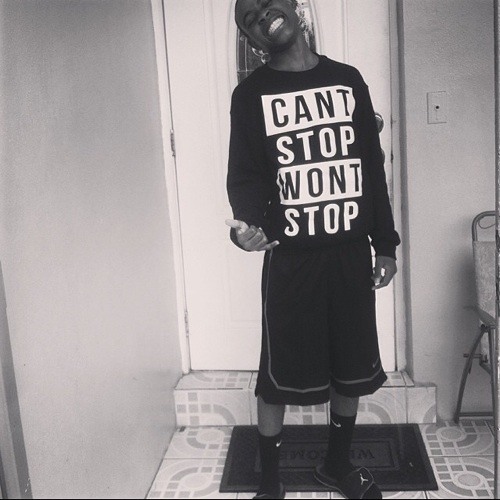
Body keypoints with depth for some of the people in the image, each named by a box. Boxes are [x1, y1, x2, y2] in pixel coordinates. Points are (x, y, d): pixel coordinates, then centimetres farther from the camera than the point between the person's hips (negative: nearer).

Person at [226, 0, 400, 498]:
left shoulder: (347, 79, 8)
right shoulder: (251, 94, 0)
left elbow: (373, 167, 9)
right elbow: (244, 174, -7)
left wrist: (386, 244, 8)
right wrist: (247, 221, -29)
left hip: (352, 252, 3)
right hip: (289, 257, -3)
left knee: (353, 369, 13)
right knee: (278, 375, 4)